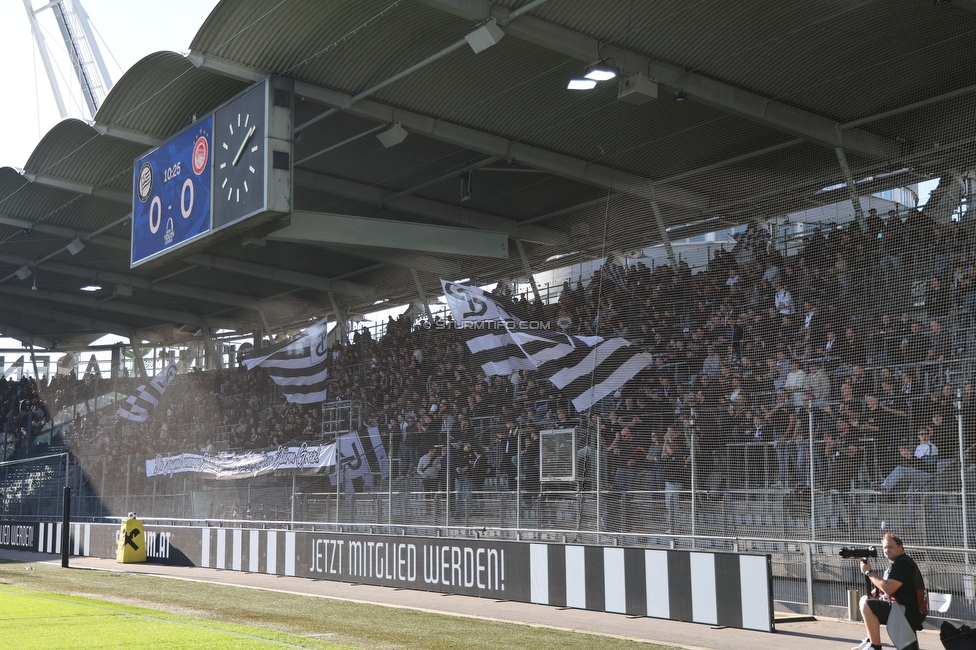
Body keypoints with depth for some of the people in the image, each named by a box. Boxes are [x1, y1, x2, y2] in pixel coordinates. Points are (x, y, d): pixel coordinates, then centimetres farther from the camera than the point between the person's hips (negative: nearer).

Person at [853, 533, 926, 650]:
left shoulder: (903, 564, -15)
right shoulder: (897, 563, 18)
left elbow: (888, 588, -25)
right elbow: (883, 587, 23)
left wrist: (869, 572, -15)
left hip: (910, 612, -11)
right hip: (903, 609, 11)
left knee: (867, 605, -24)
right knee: (865, 599, 21)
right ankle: (870, 641, 17)